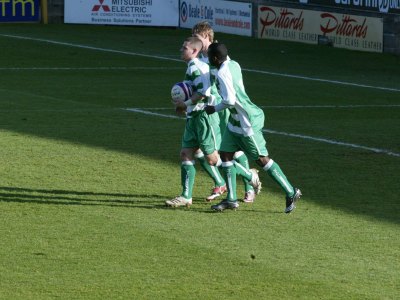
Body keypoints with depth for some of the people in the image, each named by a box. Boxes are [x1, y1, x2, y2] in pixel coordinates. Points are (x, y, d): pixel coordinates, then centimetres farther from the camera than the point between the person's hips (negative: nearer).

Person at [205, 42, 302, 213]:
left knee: (261, 159, -3)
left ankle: (291, 193, 5)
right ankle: (231, 199, 12)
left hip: (247, 121, -10)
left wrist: (215, 109, -11)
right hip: (236, 120, 10)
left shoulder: (222, 74, -22)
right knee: (225, 154, 9)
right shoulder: (233, 65, 5)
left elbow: (230, 100, -28)